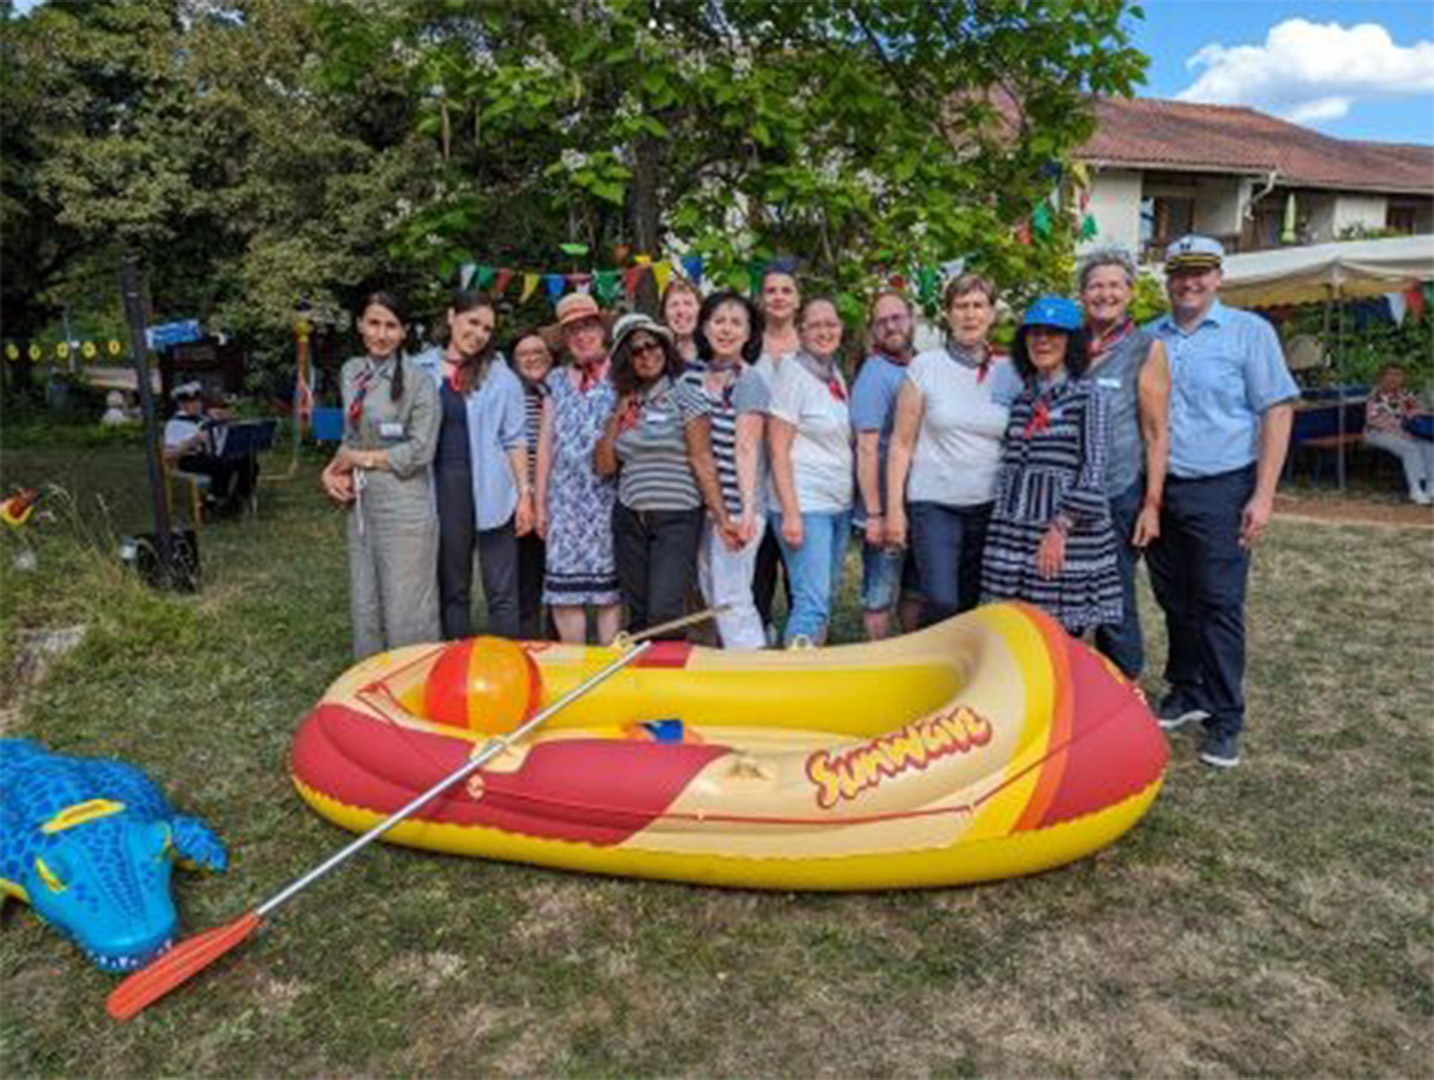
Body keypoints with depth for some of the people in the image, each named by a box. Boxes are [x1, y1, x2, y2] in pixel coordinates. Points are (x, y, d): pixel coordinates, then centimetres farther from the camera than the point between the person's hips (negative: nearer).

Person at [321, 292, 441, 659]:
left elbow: (419, 451, -14)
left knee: (406, 608, -1)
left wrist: (360, 458, -7)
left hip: (403, 505, -7)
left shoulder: (418, 380, -10)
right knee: (364, 603, 14)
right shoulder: (351, 372, 10)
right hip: (361, 504, 7)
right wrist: (333, 470, 0)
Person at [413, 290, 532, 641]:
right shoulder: (420, 370, 6)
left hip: (491, 491, -1)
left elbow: (514, 440, 4)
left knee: (502, 592, 0)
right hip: (443, 490, 2)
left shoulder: (501, 377, 4)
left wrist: (524, 493, -2)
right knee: (451, 589, 11)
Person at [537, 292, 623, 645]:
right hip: (565, 500, 3)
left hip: (609, 497, -3)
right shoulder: (557, 382, 16)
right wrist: (540, 500, 10)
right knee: (563, 590, 2)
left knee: (608, 589, -3)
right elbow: (546, 444, 15)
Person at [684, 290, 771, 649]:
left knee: (730, 599, -6)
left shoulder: (750, 383, -8)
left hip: (734, 506, -7)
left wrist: (748, 510, -23)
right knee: (710, 593, 13)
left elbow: (747, 450, -16)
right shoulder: (692, 376, 11)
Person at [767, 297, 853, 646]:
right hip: (805, 506, -8)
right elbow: (778, 450, -13)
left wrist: (854, 499, 11)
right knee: (813, 602, -11)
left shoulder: (836, 375, 14)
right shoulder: (792, 374, -8)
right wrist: (790, 513, -18)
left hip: (840, 505, 8)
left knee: (826, 598, 11)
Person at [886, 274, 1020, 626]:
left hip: (990, 505, 3)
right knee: (941, 603, -12)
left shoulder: (1009, 373, 6)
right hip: (934, 504, -2)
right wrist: (894, 508, -5)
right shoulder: (925, 366, -1)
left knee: (972, 604, 8)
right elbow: (901, 443, -1)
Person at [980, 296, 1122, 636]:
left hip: (1067, 537, -4)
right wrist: (1000, 526, 10)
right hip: (1014, 535, 4)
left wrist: (1060, 527, -14)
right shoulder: (1021, 400, 14)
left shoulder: (1088, 396, 0)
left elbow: (1093, 471, -7)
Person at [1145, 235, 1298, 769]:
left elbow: (1277, 411, -4)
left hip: (1220, 491, -4)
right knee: (1175, 602, 12)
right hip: (1159, 489, 4)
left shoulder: (1249, 332, 0)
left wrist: (1263, 495, -11)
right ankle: (1186, 693, 29)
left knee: (1219, 605, -2)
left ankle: (1225, 720, 8)